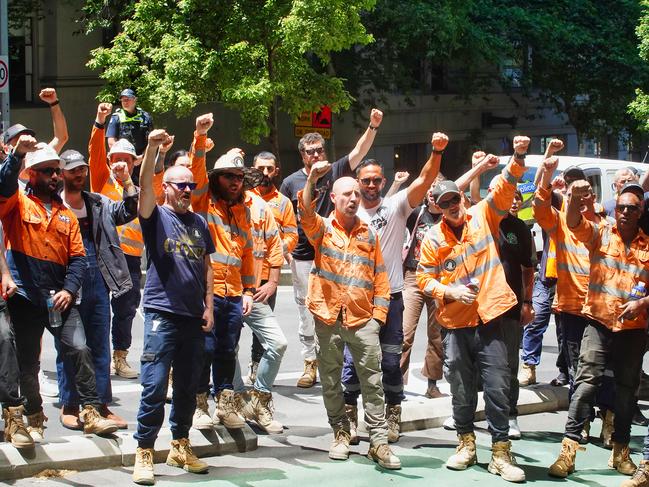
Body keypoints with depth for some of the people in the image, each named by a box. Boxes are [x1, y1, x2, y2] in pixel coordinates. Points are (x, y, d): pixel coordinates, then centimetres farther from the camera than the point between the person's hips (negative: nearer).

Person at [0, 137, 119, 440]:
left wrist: (69, 289, -7)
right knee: (28, 361, 6)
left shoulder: (66, 214, 14)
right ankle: (34, 419, 18)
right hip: (25, 298, -3)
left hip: (60, 298, 3)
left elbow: (77, 257, 8)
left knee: (80, 350, -10)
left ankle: (91, 414, -6)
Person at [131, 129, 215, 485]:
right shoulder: (156, 216, 0)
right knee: (154, 385, -8)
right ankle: (144, 452, -3)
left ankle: (180, 446, 24)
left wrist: (208, 306, 9)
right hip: (162, 312, -5)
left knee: (188, 386, 12)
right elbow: (144, 186, -18)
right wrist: (152, 148, -32)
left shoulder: (199, 223, 15)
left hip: (194, 315, 5)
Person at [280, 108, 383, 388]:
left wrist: (373, 127, -20)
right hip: (302, 257, 0)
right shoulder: (291, 182, 4)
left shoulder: (334, 173, 3)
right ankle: (310, 363, 11)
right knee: (306, 310, 5)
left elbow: (359, 152, -6)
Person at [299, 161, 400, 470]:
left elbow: (380, 277, 11)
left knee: (372, 380, -3)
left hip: (362, 319, 1)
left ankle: (378, 441, -1)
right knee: (330, 380, 7)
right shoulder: (322, 228, 4)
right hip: (328, 317, -1)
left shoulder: (369, 234, 11)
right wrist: (312, 179, -34)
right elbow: (306, 212, -19)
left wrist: (378, 314, 2)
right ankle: (341, 433, 21)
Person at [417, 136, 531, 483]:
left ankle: (500, 451, 5)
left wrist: (517, 158, -26)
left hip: (489, 315, -1)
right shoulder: (433, 239, 3)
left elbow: (503, 188, -9)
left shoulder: (483, 216, 2)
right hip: (454, 322, 1)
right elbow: (424, 278, 4)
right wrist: (449, 291, -13)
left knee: (497, 386, -3)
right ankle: (466, 444, 27)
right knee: (461, 388, 11)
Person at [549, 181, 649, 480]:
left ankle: (620, 449, 22)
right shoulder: (599, 234, 1)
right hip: (599, 323, -2)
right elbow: (573, 222, -18)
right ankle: (569, 448, -12)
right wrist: (575, 199, -40)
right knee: (586, 382, -11)